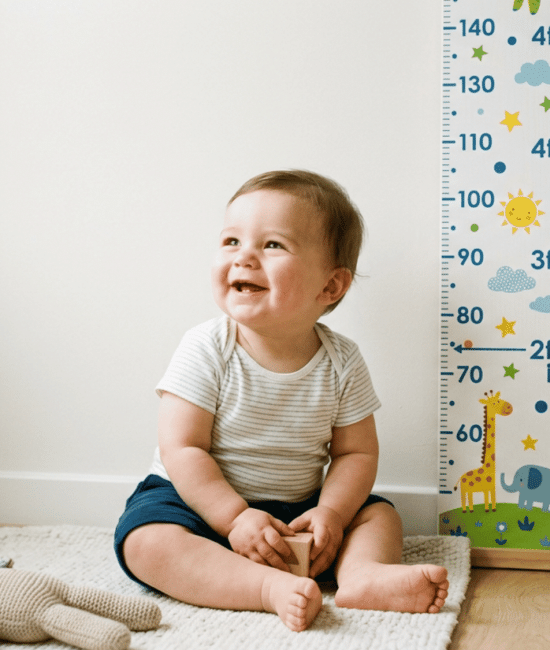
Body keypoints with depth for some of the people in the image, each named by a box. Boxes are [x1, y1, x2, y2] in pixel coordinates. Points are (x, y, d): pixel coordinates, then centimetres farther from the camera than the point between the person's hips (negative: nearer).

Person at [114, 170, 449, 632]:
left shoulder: (341, 362, -8)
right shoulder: (206, 351, -16)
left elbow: (356, 452, -3)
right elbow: (182, 449, -17)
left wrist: (330, 513, -21)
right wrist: (235, 518, -25)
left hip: (296, 508, 3)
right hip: (203, 502, -3)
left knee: (379, 514, -5)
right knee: (145, 542, -29)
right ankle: (274, 589, -40)